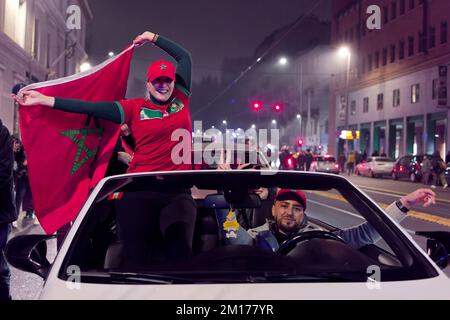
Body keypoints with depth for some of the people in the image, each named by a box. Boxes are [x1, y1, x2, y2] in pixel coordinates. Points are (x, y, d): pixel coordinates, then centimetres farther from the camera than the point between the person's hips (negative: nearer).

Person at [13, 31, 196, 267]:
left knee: (180, 252, -10)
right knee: (134, 256, 0)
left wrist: (154, 39, 26)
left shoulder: (181, 100, 12)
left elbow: (184, 57, 21)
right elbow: (91, 108, 3)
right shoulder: (135, 108, 8)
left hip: (178, 192, 1)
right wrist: (44, 100, -1)